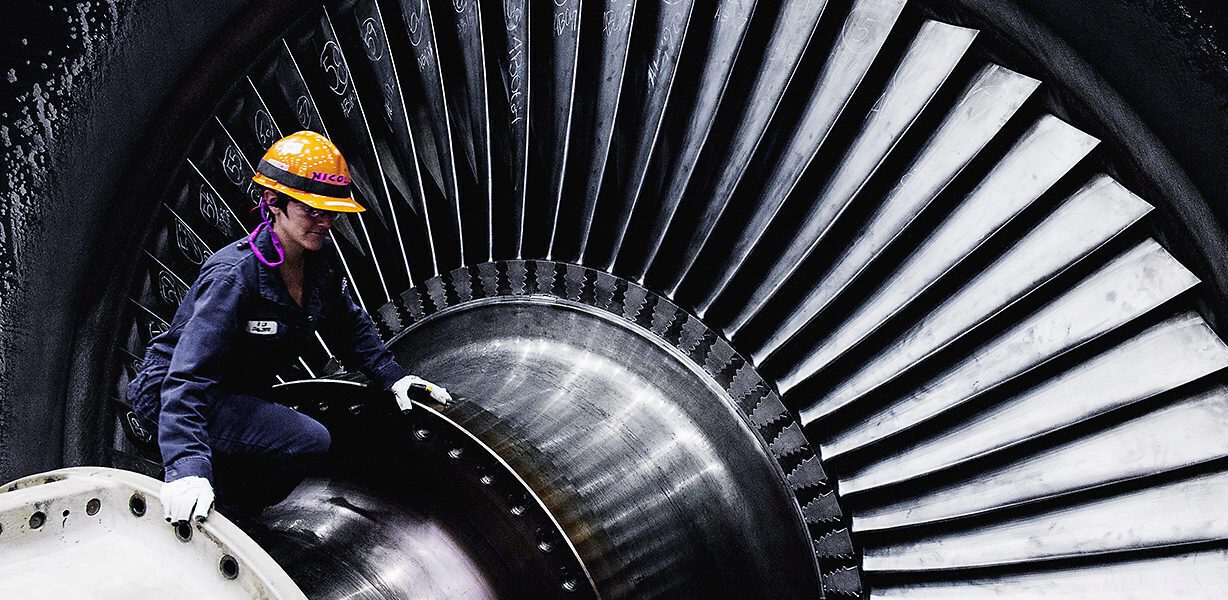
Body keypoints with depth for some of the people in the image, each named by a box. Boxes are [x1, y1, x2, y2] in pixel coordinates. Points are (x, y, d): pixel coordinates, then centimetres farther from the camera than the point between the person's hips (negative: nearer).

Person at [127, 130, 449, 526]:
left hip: (239, 394, 9)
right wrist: (187, 468, -49)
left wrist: (392, 377, 2)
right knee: (309, 441, -26)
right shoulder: (234, 277, -31)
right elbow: (189, 378, -37)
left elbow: (348, 325, 13)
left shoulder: (320, 261, -7)